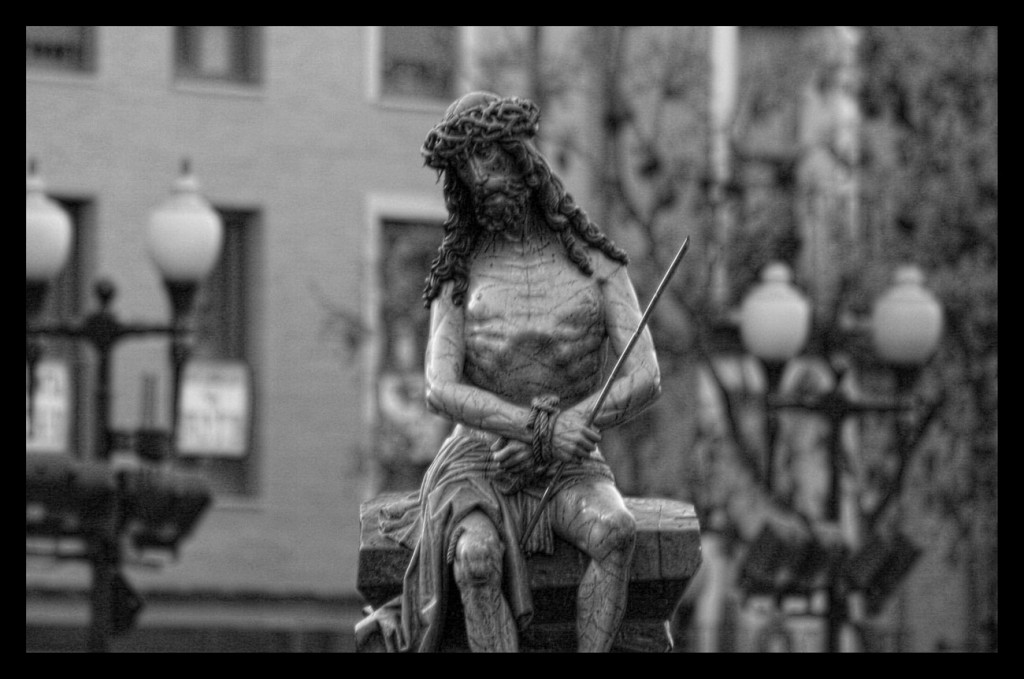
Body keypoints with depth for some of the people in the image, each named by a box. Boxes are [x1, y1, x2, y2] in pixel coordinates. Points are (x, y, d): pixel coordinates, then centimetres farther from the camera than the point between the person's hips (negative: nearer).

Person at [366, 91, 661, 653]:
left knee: (614, 531, -36)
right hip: (479, 471, 0)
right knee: (477, 562, -36)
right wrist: (539, 426, -29)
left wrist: (542, 444, -18)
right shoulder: (458, 276, 2)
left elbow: (645, 379, -8)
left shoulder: (595, 263, 1)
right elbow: (441, 391, -12)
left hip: (572, 475, 0)